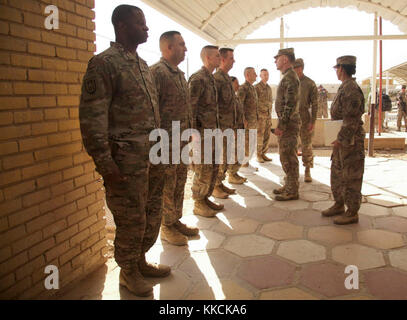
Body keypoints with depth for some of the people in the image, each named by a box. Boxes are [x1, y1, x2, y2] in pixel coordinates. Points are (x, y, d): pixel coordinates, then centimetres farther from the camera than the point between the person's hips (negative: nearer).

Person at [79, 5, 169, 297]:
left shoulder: (143, 65, 15)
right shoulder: (104, 63, -10)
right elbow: (92, 117, -15)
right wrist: (105, 163, -19)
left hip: (153, 156, 8)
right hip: (126, 158, -8)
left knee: (152, 214, 16)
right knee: (131, 219, 4)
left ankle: (140, 261, 35)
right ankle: (128, 271, 25)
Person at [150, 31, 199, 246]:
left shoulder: (179, 74, 17)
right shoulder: (157, 72, -13)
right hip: (166, 142, -9)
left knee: (179, 184, 16)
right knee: (166, 186, 2)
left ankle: (176, 221, 29)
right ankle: (166, 228, 16)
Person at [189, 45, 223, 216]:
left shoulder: (211, 78, 16)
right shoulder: (197, 79, -14)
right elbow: (190, 108, -19)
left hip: (212, 130, 10)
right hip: (202, 132, -9)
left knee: (213, 167, 15)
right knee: (203, 170, -2)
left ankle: (205, 198, 27)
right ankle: (198, 204, 10)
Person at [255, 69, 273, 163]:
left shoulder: (269, 88, 16)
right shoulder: (257, 87, -6)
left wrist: (270, 116, 17)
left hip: (268, 116, 7)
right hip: (260, 115, -7)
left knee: (267, 136, 7)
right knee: (259, 136, -4)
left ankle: (263, 154, 15)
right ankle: (258, 156, 3)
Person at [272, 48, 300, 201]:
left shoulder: (290, 77, -15)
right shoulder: (287, 77, 18)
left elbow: (290, 104, -22)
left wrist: (281, 125, -22)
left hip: (288, 124, -10)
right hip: (287, 124, 10)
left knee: (288, 158, -5)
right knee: (286, 157, 15)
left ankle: (292, 191, 3)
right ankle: (289, 186, 25)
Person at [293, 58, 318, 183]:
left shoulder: (310, 84, -3)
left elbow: (314, 104, -5)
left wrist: (313, 121, -11)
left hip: (305, 119, -3)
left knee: (307, 146, 2)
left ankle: (308, 171, 13)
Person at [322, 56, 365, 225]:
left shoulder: (351, 89, -18)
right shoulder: (344, 87, 15)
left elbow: (352, 119, -23)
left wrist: (341, 139, -20)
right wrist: (339, 138, 16)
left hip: (350, 141, -10)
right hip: (342, 140, 10)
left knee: (350, 177, -1)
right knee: (337, 174, 18)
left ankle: (352, 213, 10)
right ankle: (339, 205, 31)